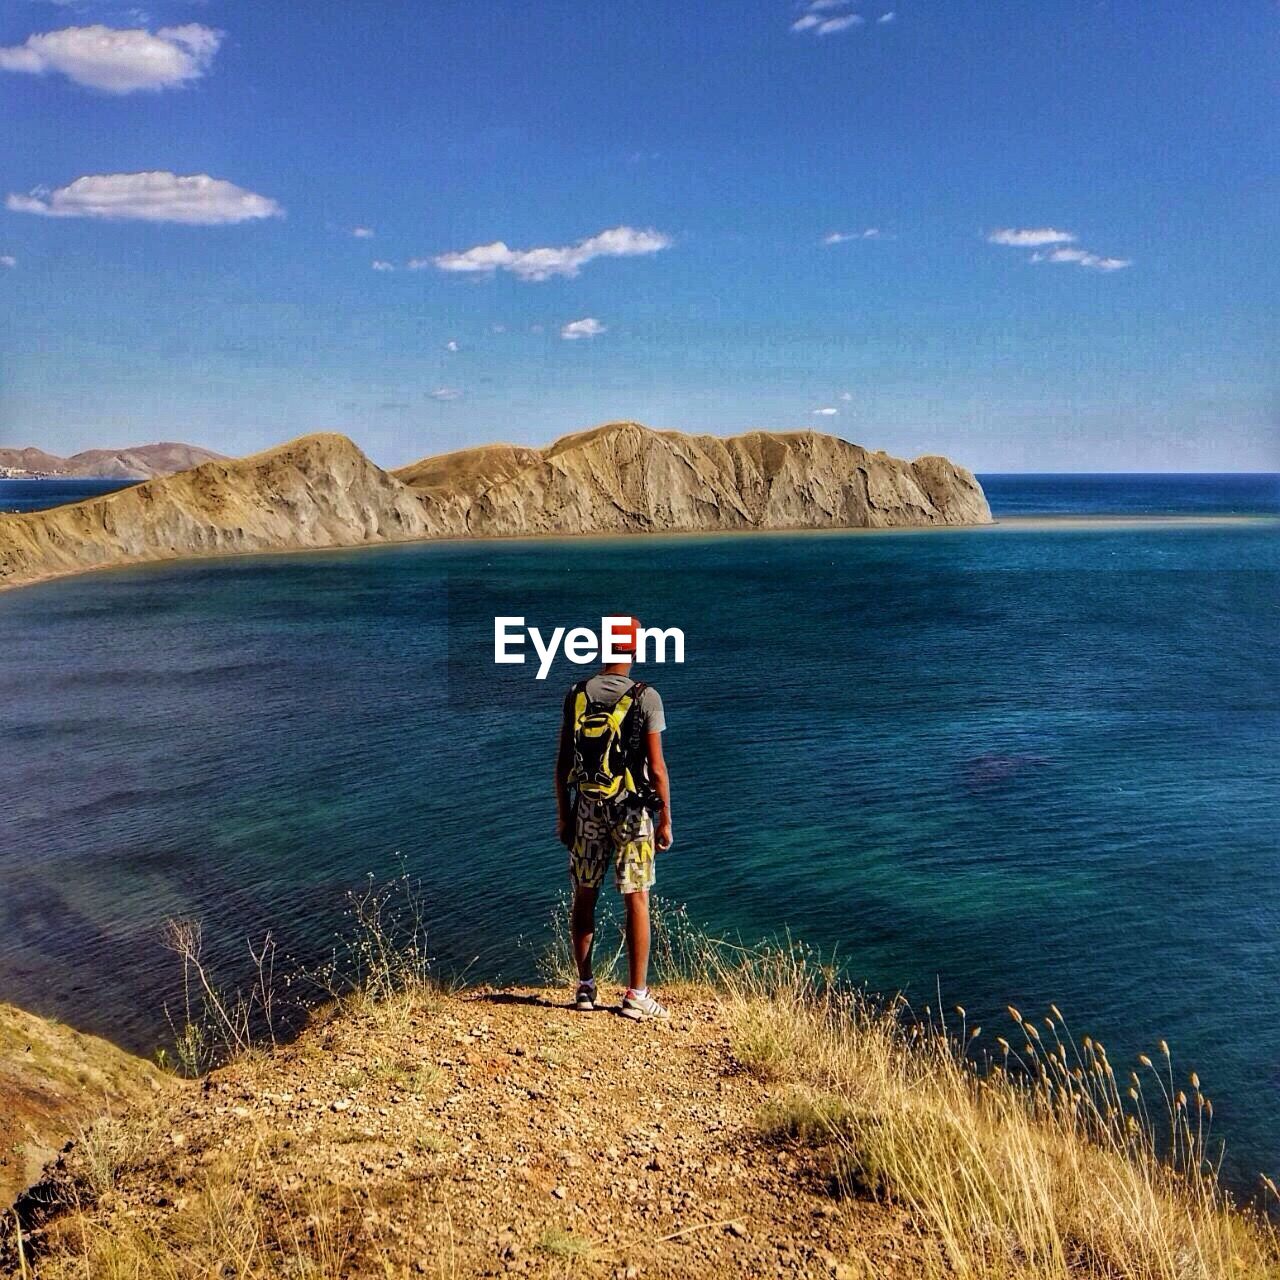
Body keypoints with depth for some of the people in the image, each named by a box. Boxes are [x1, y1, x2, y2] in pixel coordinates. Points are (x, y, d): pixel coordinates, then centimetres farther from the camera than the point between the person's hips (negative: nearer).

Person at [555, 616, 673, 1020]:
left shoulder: (577, 695, 1)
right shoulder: (645, 697, -10)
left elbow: (562, 763, 3)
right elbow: (656, 766, -10)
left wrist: (563, 815, 12)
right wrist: (665, 819, -2)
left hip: (586, 808, 3)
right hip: (631, 809, -3)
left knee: (584, 897, 14)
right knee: (636, 900, 3)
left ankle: (585, 987, 22)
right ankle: (637, 996, 7)